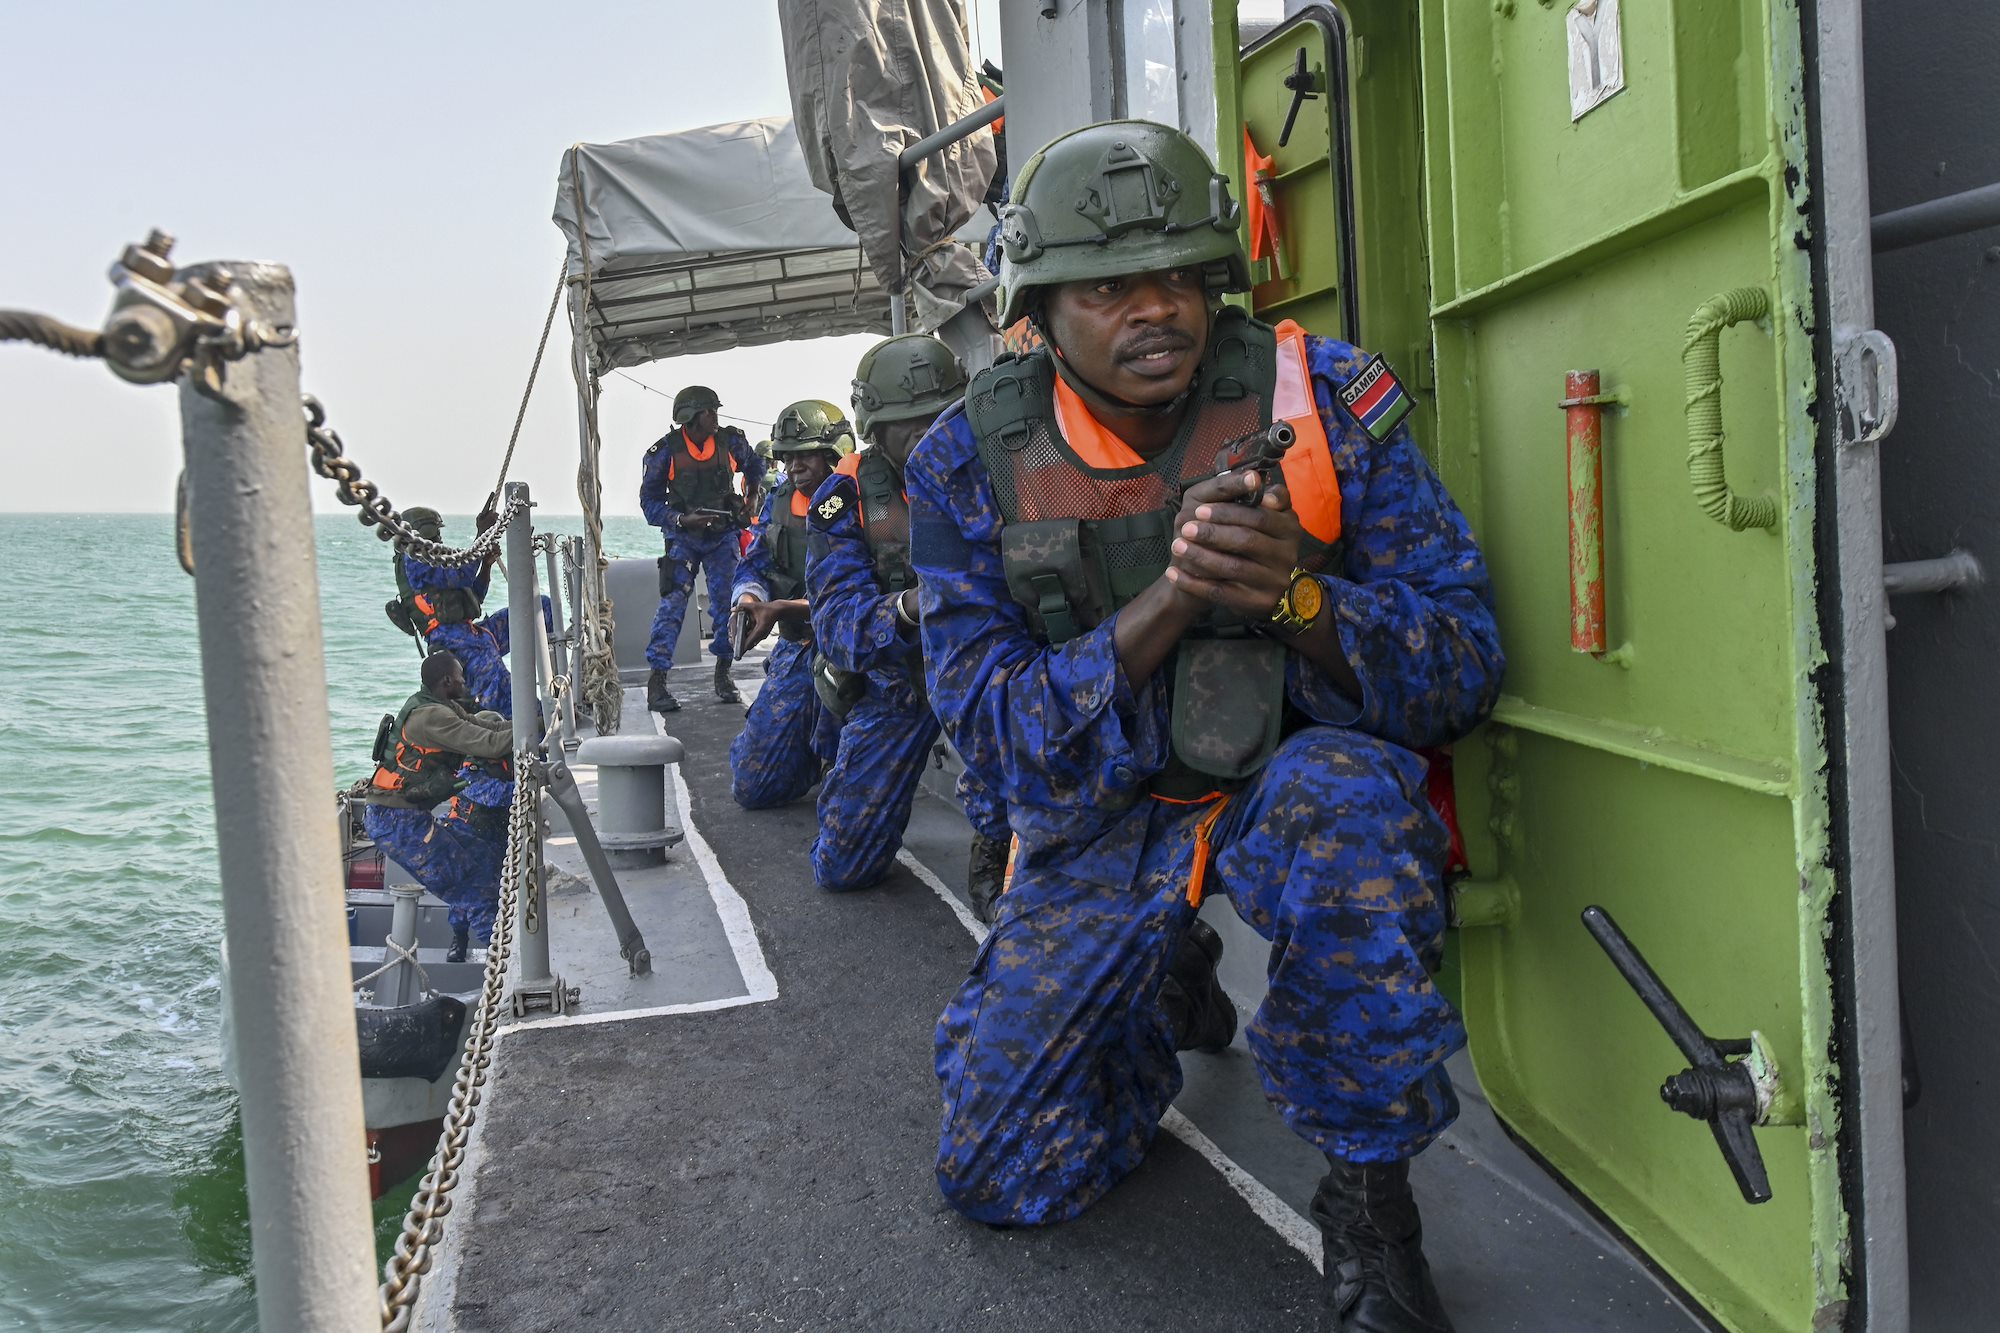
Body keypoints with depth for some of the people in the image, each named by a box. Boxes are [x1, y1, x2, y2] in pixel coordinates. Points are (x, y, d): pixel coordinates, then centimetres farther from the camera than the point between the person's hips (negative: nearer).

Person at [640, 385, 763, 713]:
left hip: (724, 535, 3)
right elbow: (650, 500, -6)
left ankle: (723, 674, 13)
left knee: (727, 600, -2)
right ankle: (656, 680, -12)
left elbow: (755, 465, 20)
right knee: (673, 602, -12)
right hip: (683, 536, -3)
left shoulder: (731, 441, -3)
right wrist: (682, 520, -20)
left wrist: (752, 494, 5)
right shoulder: (664, 451, -11)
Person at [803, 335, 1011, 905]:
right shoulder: (844, 498, -14)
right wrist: (906, 608, -47)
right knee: (841, 867, 5)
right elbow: (835, 622, -25)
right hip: (892, 680, 1)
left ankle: (993, 850, -20)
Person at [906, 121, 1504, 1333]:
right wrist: (1165, 604, -30)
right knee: (1003, 1173, 1)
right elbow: (993, 730, -14)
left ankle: (1370, 1203, -19)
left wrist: (1293, 594, -35)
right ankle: (1170, 997, 33)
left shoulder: (1325, 397, -13)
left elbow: (1464, 664, -14)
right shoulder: (974, 462, -9)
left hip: (1308, 772, -2)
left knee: (1339, 793, -41)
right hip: (1103, 817, 3)